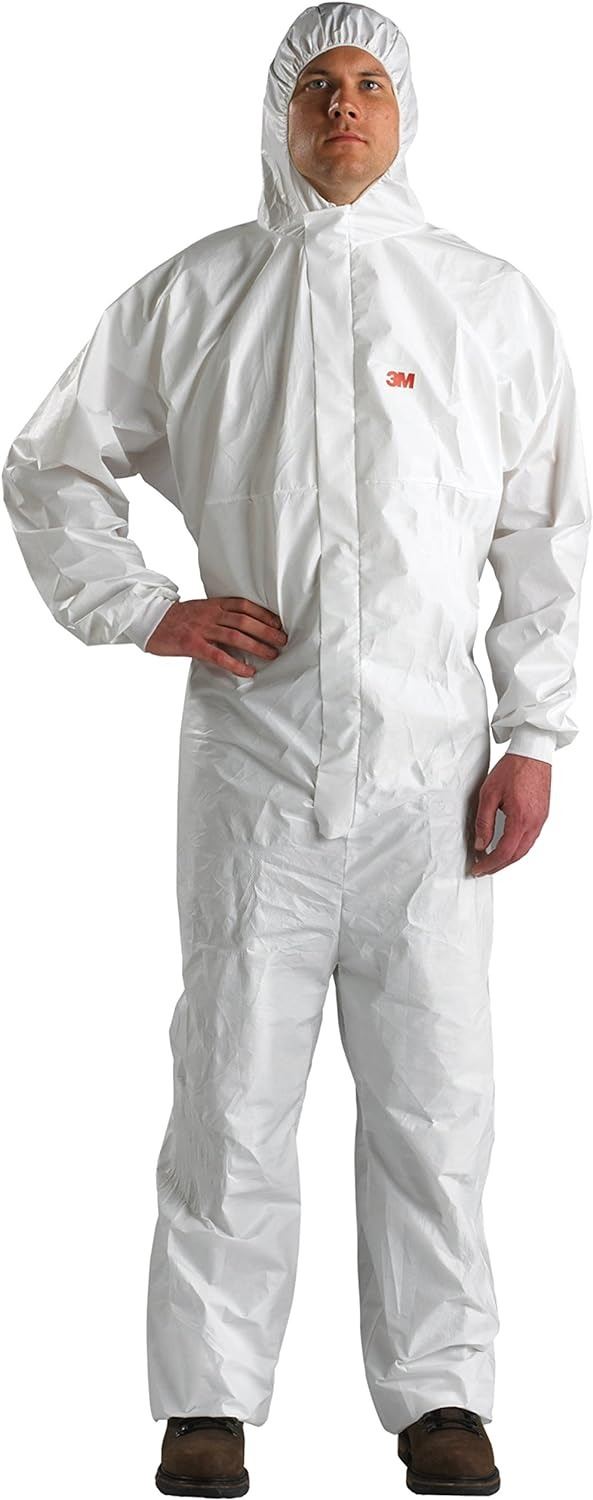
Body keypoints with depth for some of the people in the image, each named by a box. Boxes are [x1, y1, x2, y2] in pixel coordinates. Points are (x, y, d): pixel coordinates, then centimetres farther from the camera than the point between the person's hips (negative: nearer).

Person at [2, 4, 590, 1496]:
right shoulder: (190, 297, 9)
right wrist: (144, 610, 2)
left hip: (433, 764, 0)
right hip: (255, 755, 0)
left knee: (431, 1090, 2)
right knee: (235, 1084, 2)